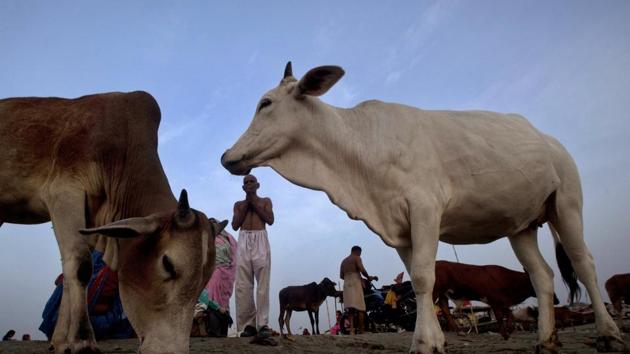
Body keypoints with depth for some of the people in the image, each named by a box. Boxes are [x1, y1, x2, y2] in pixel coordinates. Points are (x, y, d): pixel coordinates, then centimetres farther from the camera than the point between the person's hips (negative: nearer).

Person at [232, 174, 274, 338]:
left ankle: (263, 324, -14)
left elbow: (270, 220, 2)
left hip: (260, 241, -2)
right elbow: (235, 225, 8)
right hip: (243, 242, 2)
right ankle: (249, 324, -7)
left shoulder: (265, 201, 18)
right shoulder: (238, 204, 22)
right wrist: (246, 204, 6)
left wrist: (254, 203, 3)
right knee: (243, 285, -8)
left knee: (262, 283, -11)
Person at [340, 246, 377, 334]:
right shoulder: (357, 258, 0)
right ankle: (361, 330, -8)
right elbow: (362, 270, -14)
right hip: (355, 284, -6)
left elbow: (341, 275, 19)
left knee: (350, 309, 2)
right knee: (360, 309, -4)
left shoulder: (344, 261, 22)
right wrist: (369, 277, 1)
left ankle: (351, 330, -10)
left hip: (346, 284, 7)